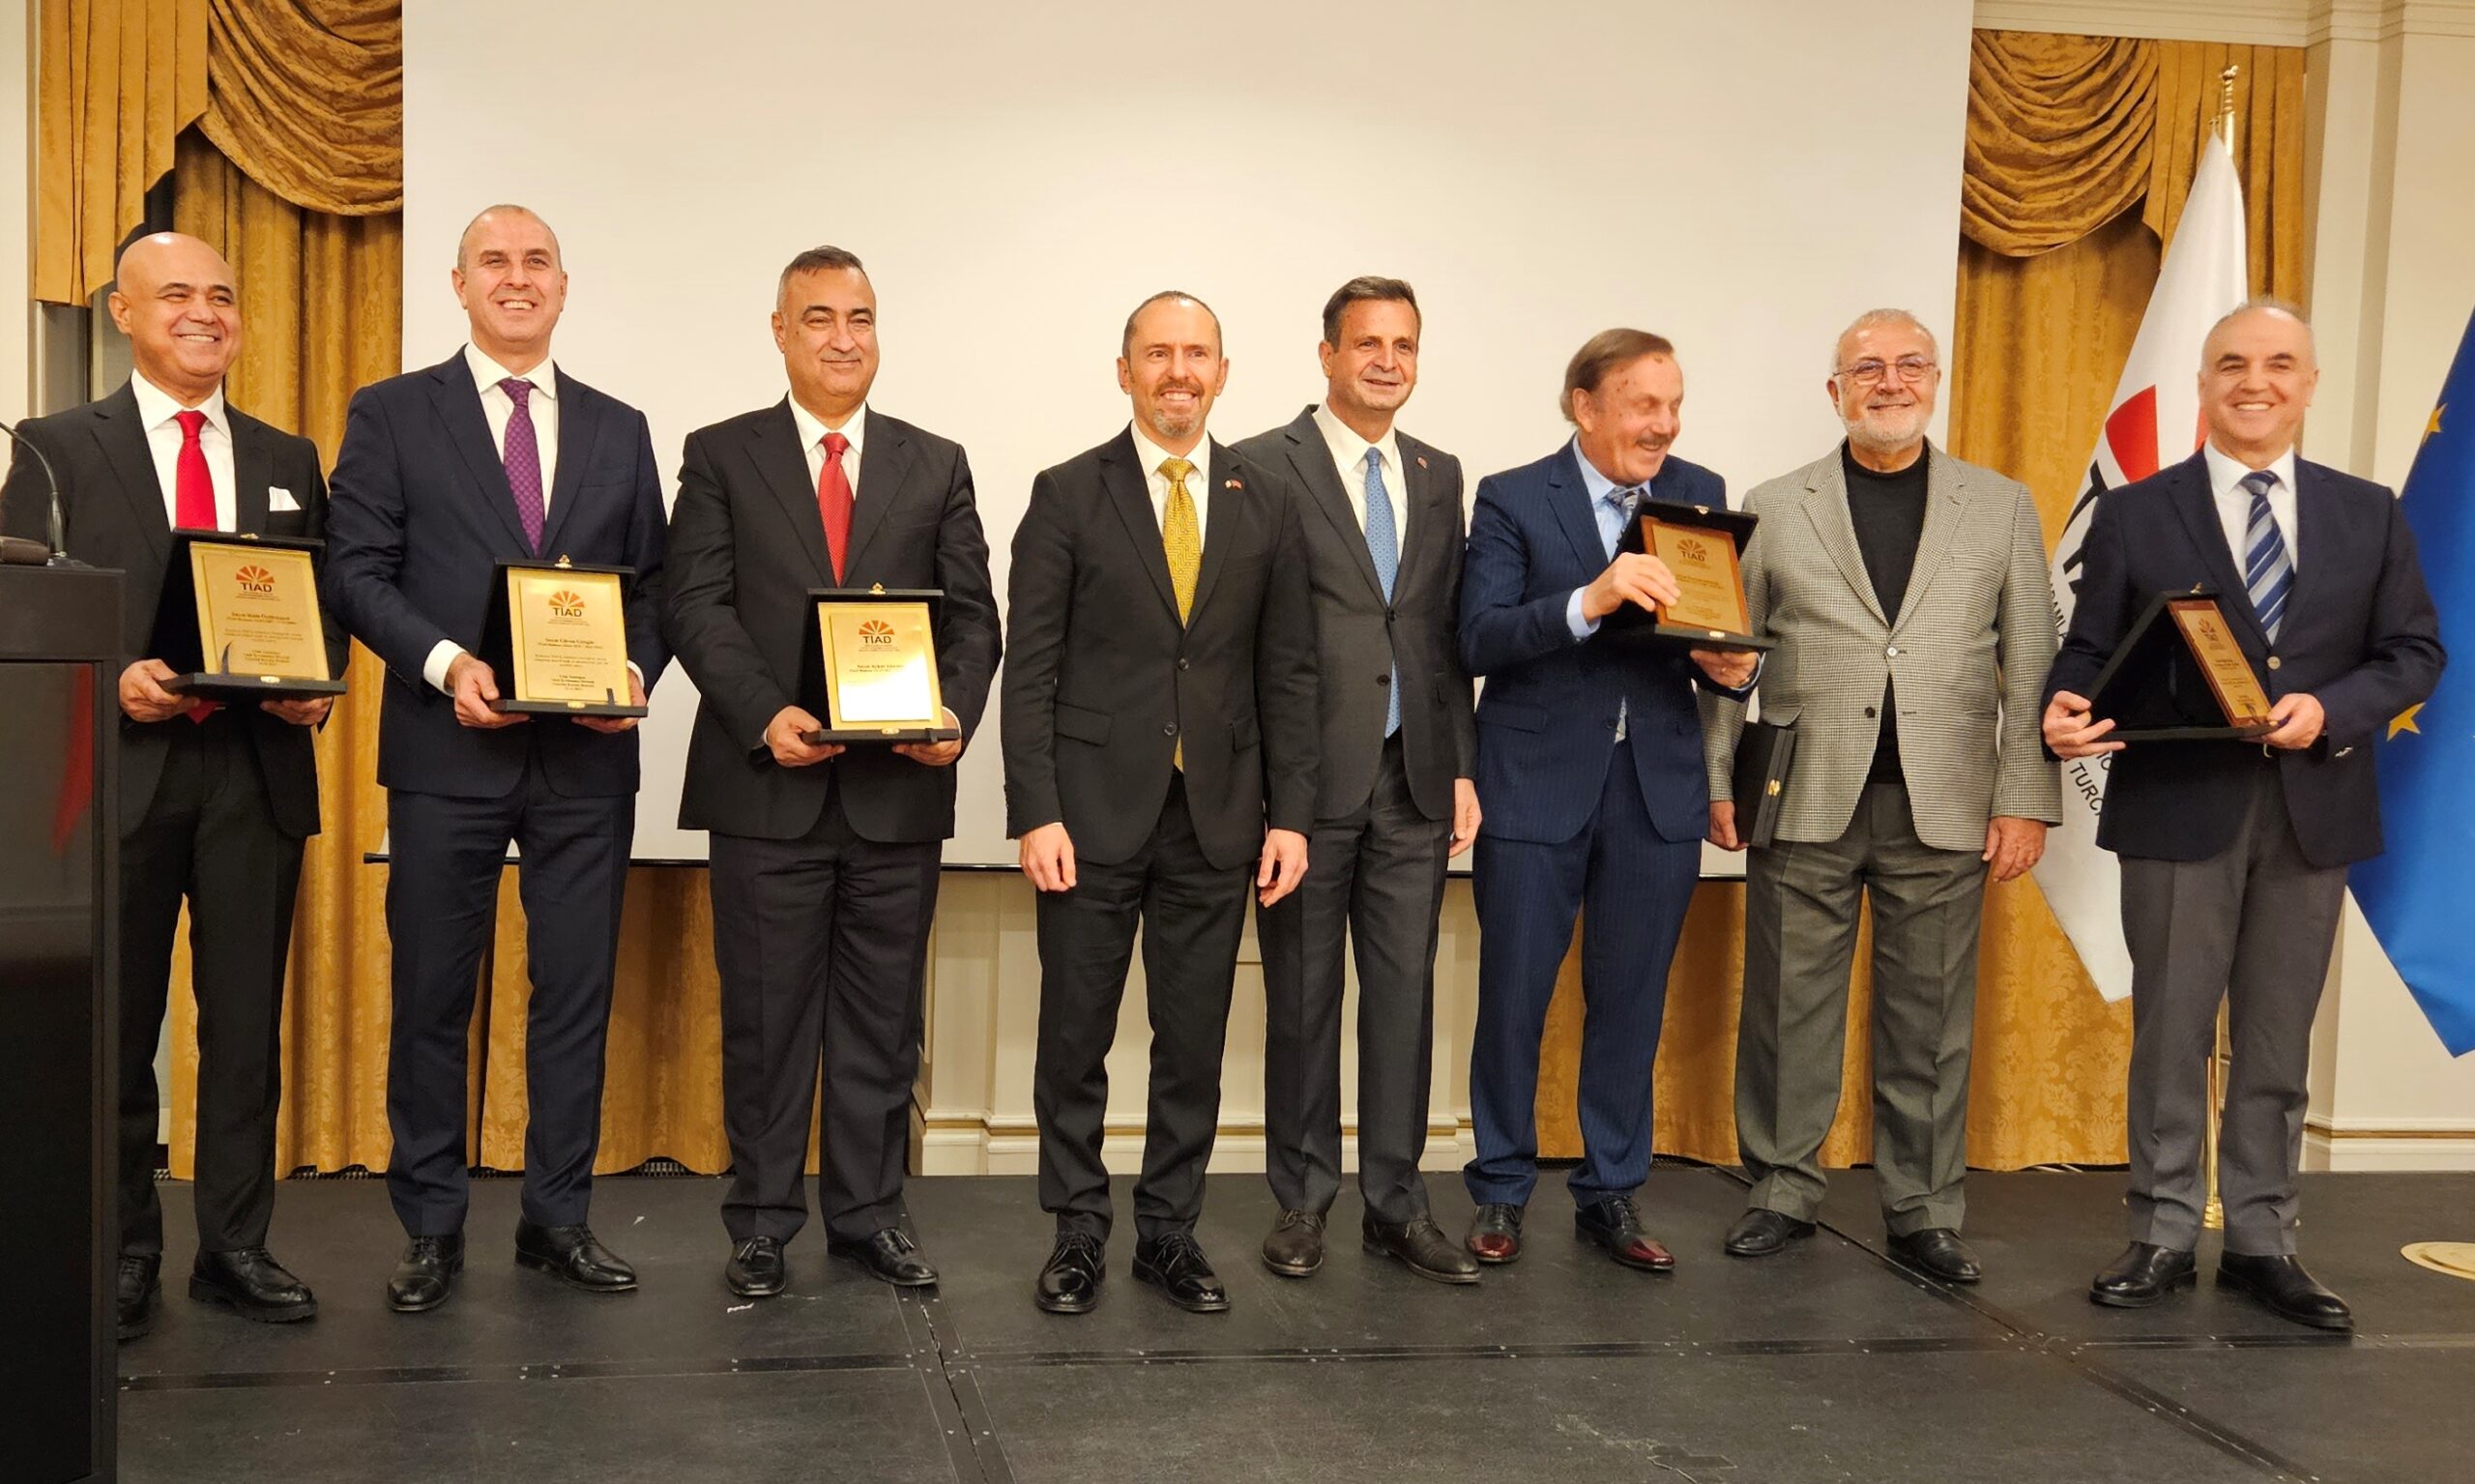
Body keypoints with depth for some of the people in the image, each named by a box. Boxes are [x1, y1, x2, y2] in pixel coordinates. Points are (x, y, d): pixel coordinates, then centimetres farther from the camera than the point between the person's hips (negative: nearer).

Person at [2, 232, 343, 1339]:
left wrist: (319, 686, -6)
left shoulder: (287, 459, 14)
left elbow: (327, 604, 13)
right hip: (120, 767, -2)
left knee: (247, 1021, 6)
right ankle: (123, 1255, 18)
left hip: (256, 768, 3)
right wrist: (109, 680, -17)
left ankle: (236, 1248, 16)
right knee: (116, 1027, 6)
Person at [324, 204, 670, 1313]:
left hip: (587, 755, 2)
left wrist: (637, 668, -8)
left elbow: (652, 582, 11)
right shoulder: (391, 416, 5)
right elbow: (356, 570, -2)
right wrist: (444, 662, -17)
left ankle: (558, 1218, 18)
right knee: (432, 996, 5)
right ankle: (431, 1228, 17)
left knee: (576, 992, 6)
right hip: (448, 751, -2)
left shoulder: (618, 429, 13)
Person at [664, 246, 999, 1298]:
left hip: (899, 788, 2)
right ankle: (762, 1223, 17)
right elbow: (695, 604, -3)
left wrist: (955, 713, -12)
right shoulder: (720, 457, 6)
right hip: (768, 786, -2)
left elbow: (972, 615, 7)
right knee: (766, 1018, 6)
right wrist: (764, 715, -17)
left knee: (883, 1021, 9)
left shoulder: (936, 465, 12)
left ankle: (868, 1213, 21)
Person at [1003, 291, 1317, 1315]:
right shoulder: (1068, 495, 0)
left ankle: (1169, 1232, 22)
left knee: (1194, 1040, 8)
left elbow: (1287, 672, 7)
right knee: (1075, 1037, 6)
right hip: (1095, 810, -2)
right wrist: (1034, 813, -10)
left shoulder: (1264, 505, 8)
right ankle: (1077, 1234, 20)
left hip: (1217, 815, 2)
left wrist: (1289, 813, 1)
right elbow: (1030, 667, -3)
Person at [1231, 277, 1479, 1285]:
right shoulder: (1264, 467, -3)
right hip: (1308, 776, -4)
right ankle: (1302, 1199, 19)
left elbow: (1449, 633, 15)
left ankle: (1396, 1204, 18)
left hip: (1413, 779, 4)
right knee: (1303, 997, 6)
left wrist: (1462, 768, 9)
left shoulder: (1438, 476, 14)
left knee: (1405, 993, 7)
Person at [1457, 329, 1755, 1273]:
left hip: (1659, 788, 3)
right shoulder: (1512, 499, -5)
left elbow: (1721, 629, 9)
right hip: (1539, 783, -3)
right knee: (1513, 1000, 5)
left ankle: (1612, 1194, 24)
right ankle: (1500, 1194, 21)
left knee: (1631, 1001, 10)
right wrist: (1590, 600, -29)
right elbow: (1479, 639, -15)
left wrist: (1732, 667, -14)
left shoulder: (1701, 496, 7)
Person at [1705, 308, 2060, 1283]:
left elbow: (2031, 664, 6)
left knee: (1930, 1021, 6)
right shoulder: (1774, 508, 8)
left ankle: (1923, 1211, 18)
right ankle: (1783, 1192, 19)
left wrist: (2025, 798, -1)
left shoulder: (2002, 508, 9)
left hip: (1942, 806, 1)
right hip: (1804, 802, 0)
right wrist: (1719, 782, 1)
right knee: (1789, 1010, 5)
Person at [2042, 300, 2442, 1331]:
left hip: (2314, 808, 2)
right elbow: (2091, 648, -2)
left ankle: (2260, 1241, 19)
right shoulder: (2134, 514, 2)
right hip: (2177, 805, -2)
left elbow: (2413, 653, 4)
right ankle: (2163, 1236, 15)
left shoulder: (2369, 514, 8)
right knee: (2171, 1030, 5)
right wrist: (2065, 710, -23)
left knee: (2279, 1038, 10)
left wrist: (2329, 710, -14)